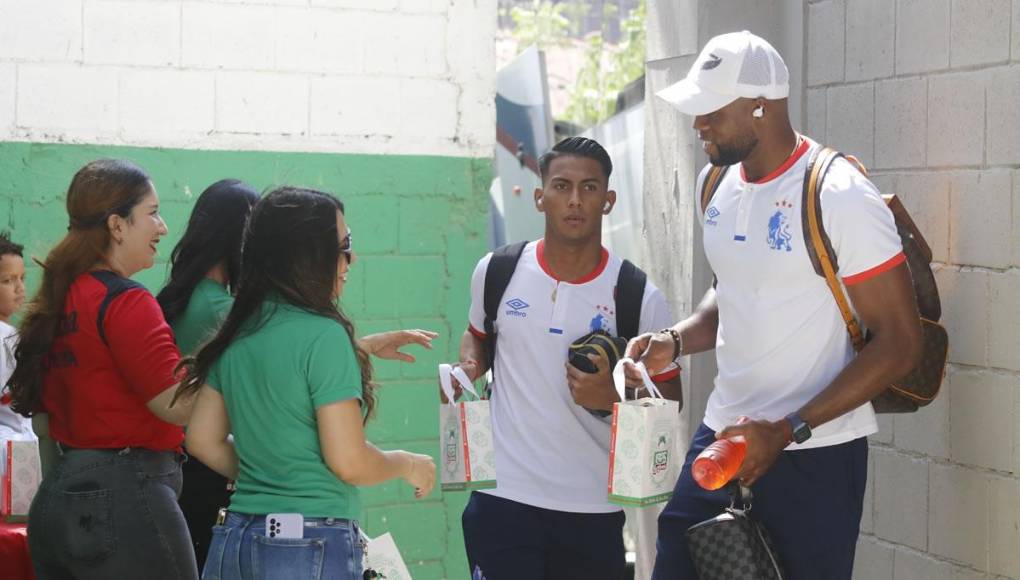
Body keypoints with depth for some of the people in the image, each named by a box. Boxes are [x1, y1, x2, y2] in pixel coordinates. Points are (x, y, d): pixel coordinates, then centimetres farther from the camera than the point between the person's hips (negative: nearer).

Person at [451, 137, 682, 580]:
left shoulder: (640, 298, -4)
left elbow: (670, 395, 3)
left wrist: (613, 396, -17)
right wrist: (468, 368, 0)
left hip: (594, 508, 0)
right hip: (502, 497, 0)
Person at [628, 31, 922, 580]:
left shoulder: (840, 197, -17)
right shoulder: (719, 184, 5)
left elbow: (899, 341, -16)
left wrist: (786, 432, -20)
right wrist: (675, 341, 0)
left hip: (814, 454, -7)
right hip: (723, 434, 7)